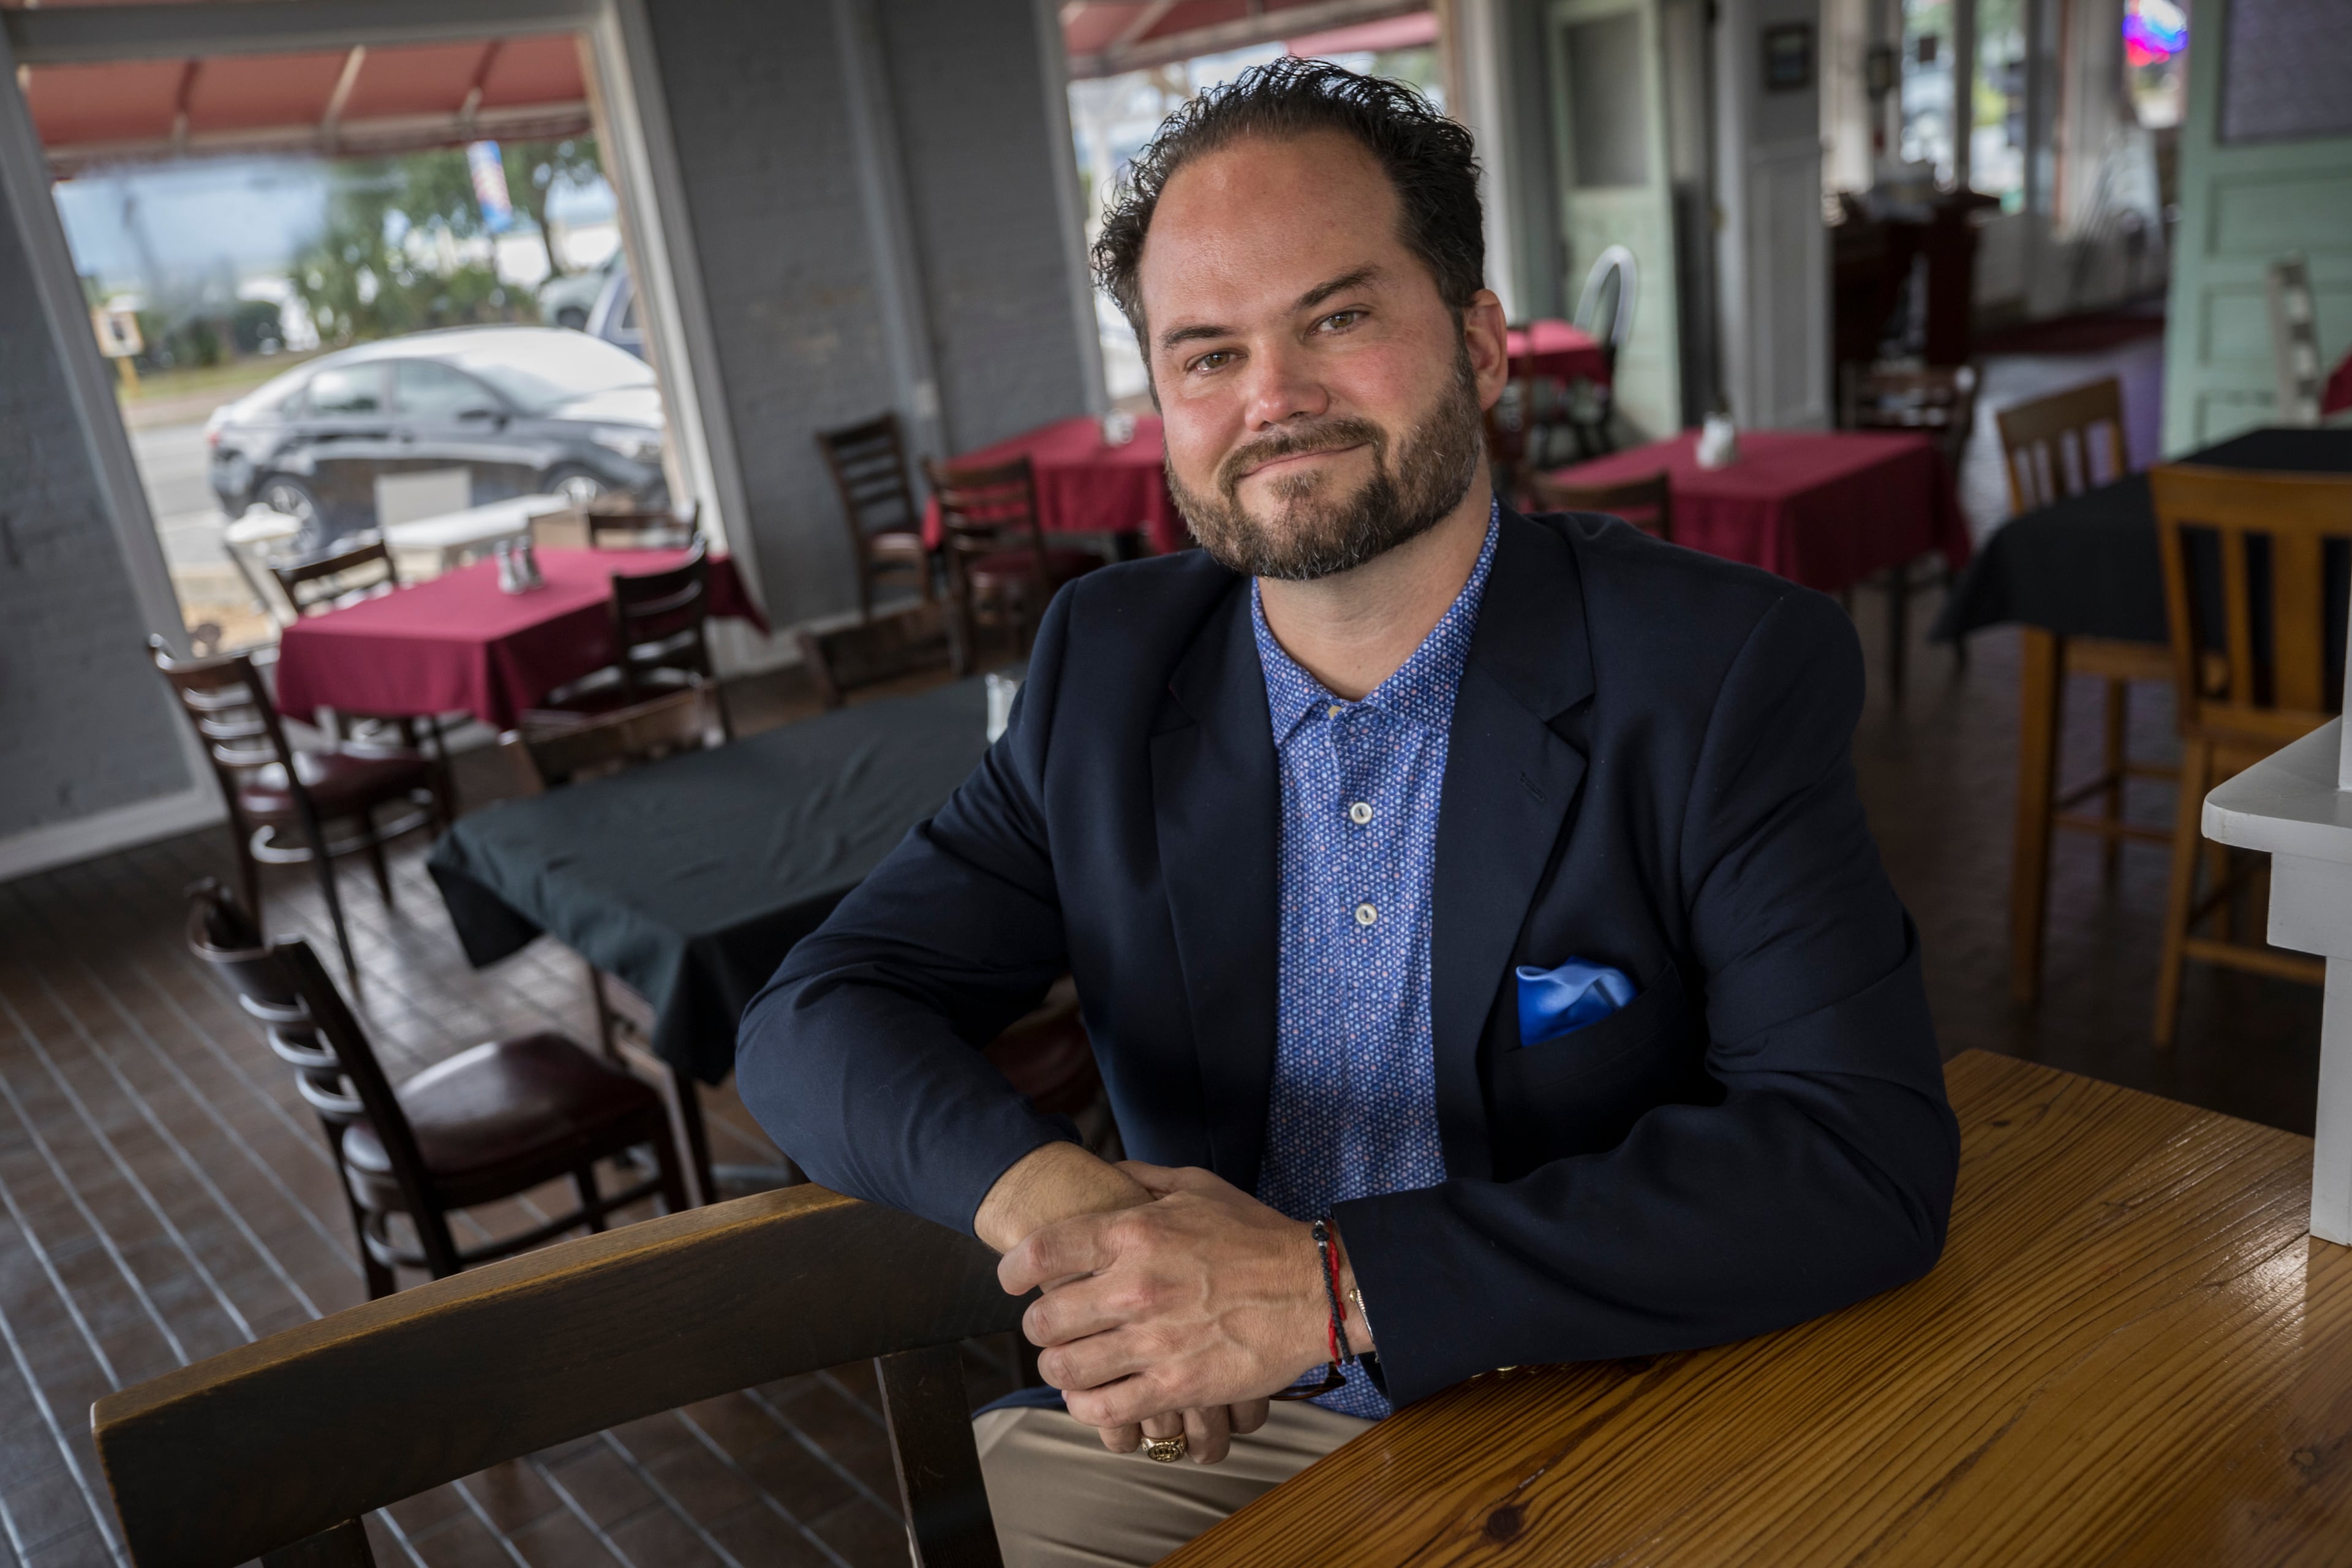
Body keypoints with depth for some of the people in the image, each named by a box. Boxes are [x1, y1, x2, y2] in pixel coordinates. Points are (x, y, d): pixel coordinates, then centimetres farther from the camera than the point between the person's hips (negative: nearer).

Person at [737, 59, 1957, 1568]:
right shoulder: (1109, 663, -1)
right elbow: (817, 1017, -2)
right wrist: (1043, 1191, -24)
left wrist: (1333, 1285, -28)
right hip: (1191, 1437, 3)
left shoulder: (1722, 669, -12)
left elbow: (1867, 1161, -20)